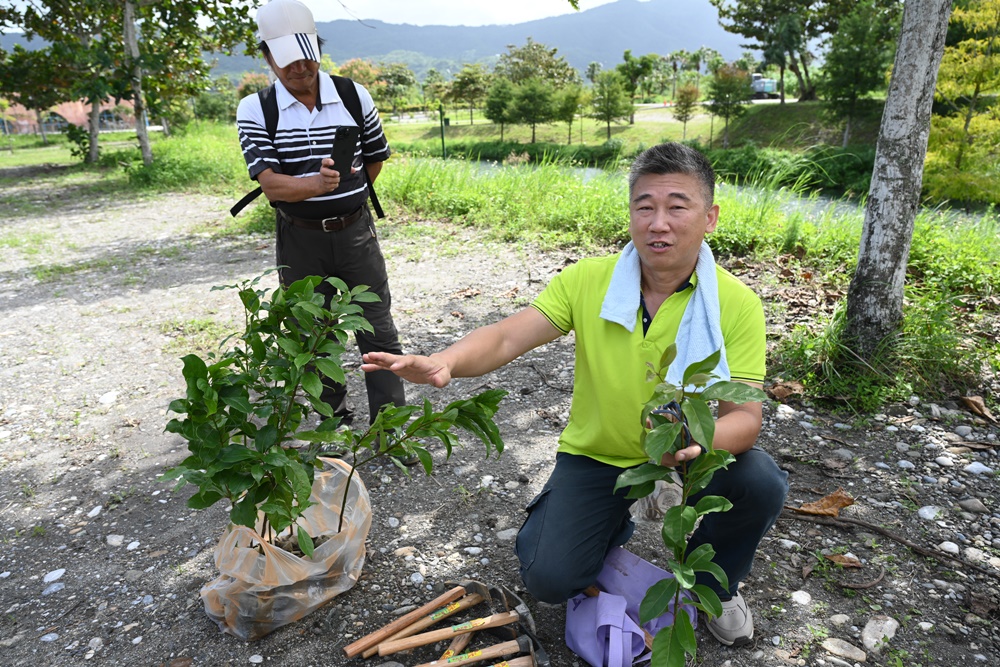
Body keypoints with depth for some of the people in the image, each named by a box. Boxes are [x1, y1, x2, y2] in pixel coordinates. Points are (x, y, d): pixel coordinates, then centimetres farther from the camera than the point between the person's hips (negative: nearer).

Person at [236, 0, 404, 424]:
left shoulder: (354, 97, -2)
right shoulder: (255, 110, -6)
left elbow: (375, 159, 13)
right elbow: (271, 184, -17)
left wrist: (345, 197, 12)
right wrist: (317, 185, -35)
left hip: (355, 231, 1)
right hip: (298, 240, 0)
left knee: (379, 334, 1)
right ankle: (334, 416, 31)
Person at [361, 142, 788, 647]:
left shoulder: (737, 305, -15)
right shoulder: (587, 280, -14)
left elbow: (745, 416, -19)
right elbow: (506, 338, -19)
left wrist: (702, 439, -43)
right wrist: (442, 363, -40)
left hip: (688, 458, 1)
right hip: (596, 455, 0)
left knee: (762, 484, -28)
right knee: (549, 578, -14)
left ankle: (714, 584, 9)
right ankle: (612, 527, 24)